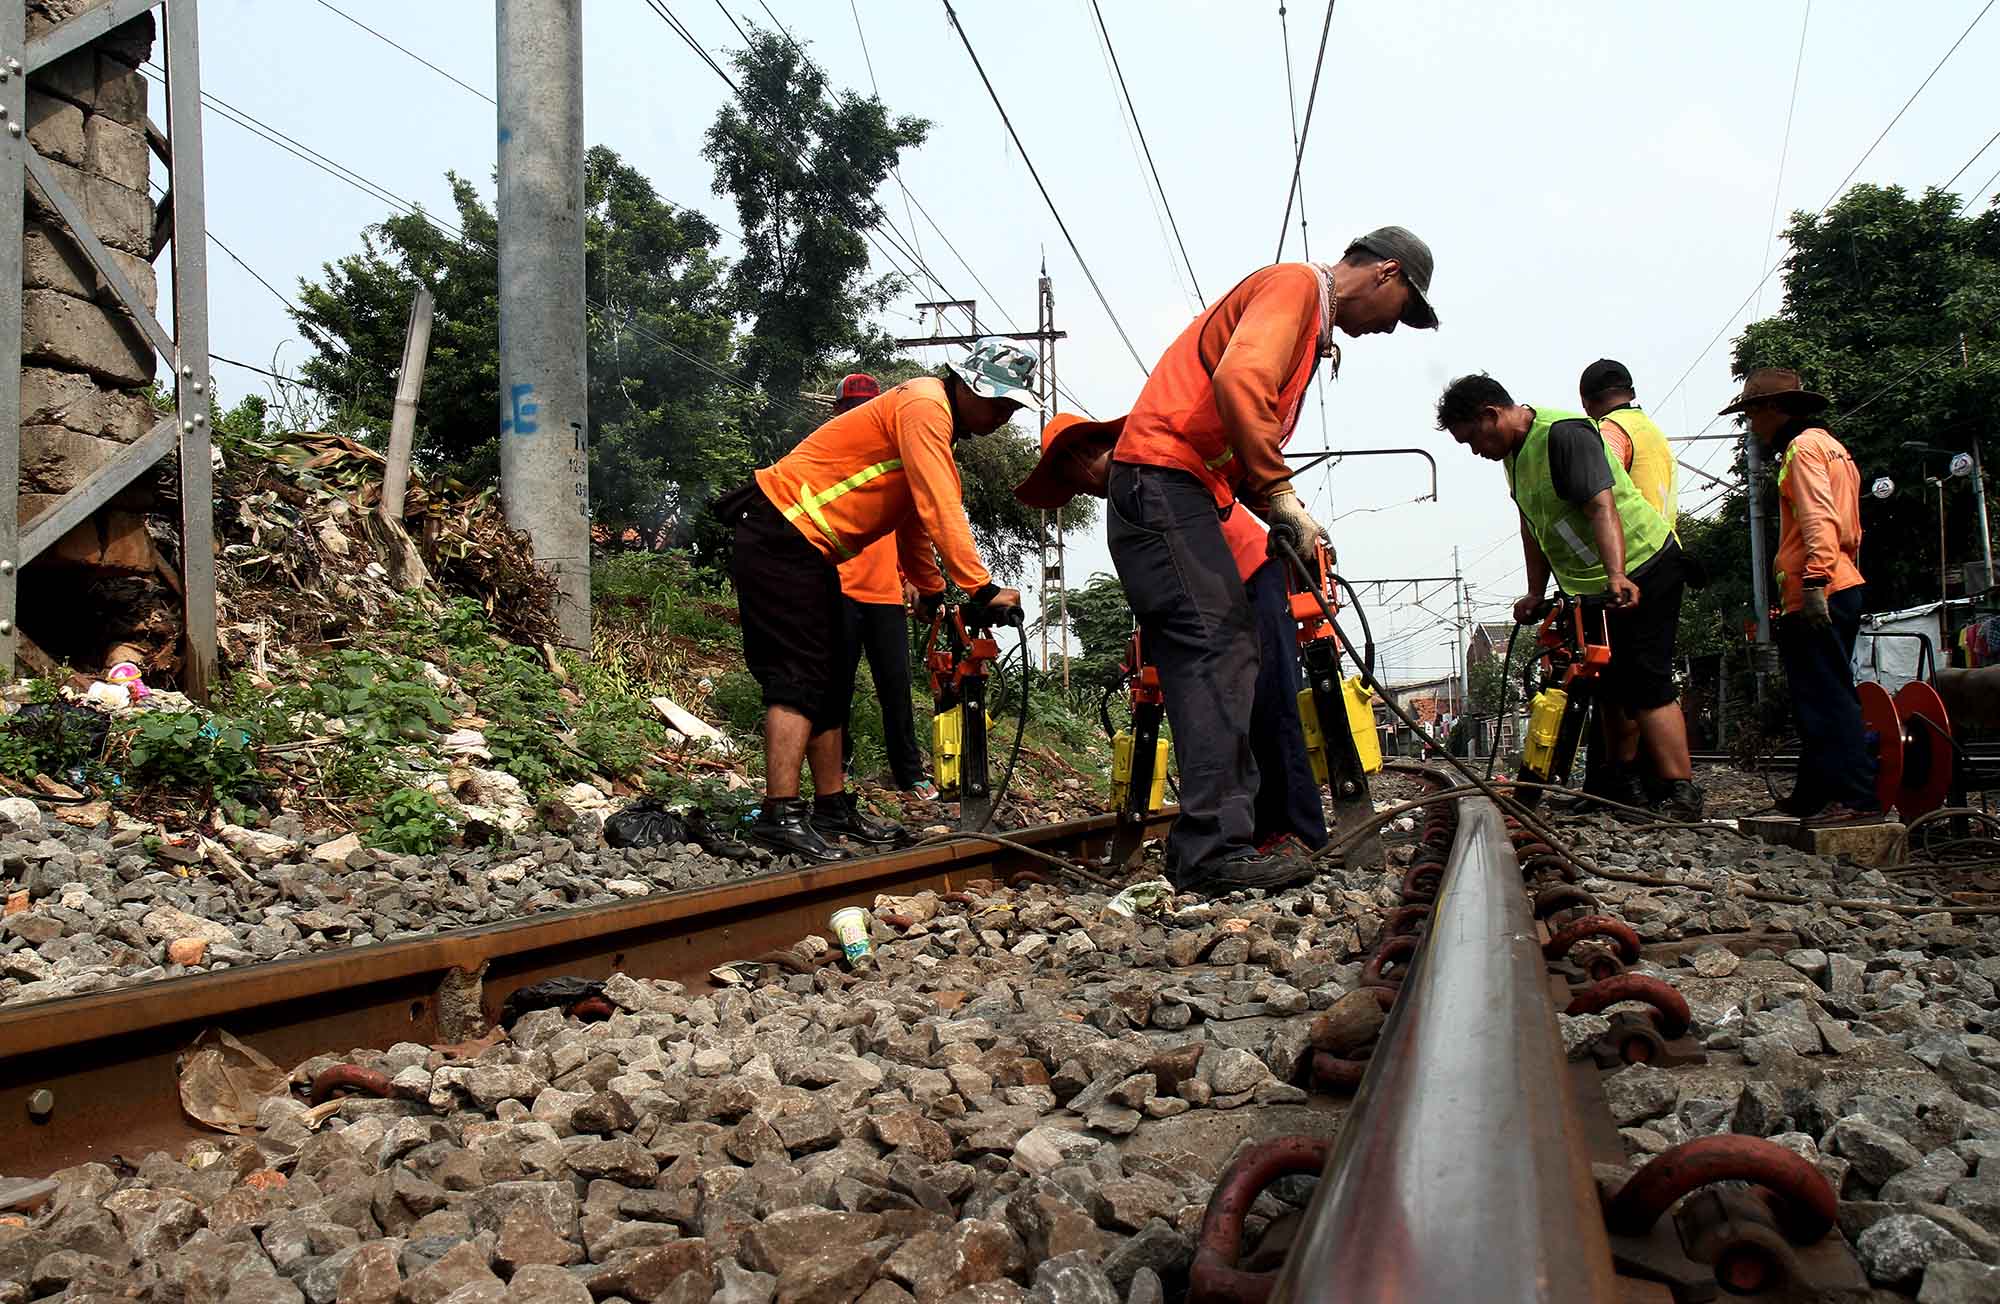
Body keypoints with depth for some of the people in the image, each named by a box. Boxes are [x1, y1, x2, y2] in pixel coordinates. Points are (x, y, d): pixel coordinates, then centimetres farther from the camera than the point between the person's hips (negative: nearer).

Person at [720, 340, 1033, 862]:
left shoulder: (936, 424, 17)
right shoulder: (925, 405, -15)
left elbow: (914, 519, 23)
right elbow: (940, 510, -24)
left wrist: (933, 594, 21)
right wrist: (983, 589, -26)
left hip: (809, 551, 11)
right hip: (778, 538, -11)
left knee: (829, 680, 11)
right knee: (798, 676, -16)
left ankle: (834, 807, 16)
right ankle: (780, 815, -20)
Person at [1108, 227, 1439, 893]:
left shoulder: (1310, 321, 26)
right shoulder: (1295, 283, -5)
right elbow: (1238, 382, -24)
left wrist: (1288, 518, 11)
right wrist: (1281, 495, -21)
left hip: (1179, 491, 11)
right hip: (1162, 480, -11)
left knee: (1230, 657, 8)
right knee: (1217, 650, -16)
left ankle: (1218, 842, 11)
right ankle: (1215, 848, -19)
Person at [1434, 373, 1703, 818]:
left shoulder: (1564, 434, -20)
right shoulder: (1515, 451, 10)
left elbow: (1602, 507, -31)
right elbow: (1534, 526, 17)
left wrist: (1617, 576, -41)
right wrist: (1535, 594, 14)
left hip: (1642, 572, -10)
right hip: (1592, 586, 10)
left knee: (1645, 687, -14)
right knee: (1612, 688, 12)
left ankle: (1681, 794, -12)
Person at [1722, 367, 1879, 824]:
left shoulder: (1803, 447, -7)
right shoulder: (1828, 446, 25)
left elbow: (1818, 518, -20)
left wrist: (1815, 581, -26)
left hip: (1819, 596, -11)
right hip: (1841, 587, 11)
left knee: (1826, 698, -11)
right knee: (1819, 698, 14)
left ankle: (1858, 798, -14)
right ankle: (1815, 794, 19)